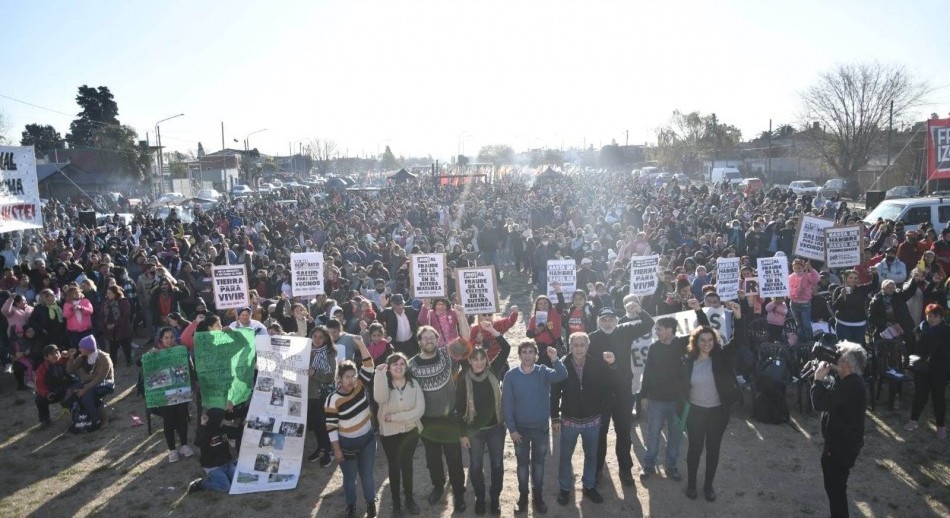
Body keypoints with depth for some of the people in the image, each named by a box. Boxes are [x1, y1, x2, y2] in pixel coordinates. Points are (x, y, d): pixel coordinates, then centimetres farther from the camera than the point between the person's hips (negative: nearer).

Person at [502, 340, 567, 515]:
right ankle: (523, 495, 30)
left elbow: (562, 376, -28)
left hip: (541, 427, 1)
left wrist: (555, 359, -45)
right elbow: (507, 403, -8)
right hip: (520, 428, 0)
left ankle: (538, 495, 31)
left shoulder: (543, 372, -9)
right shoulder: (511, 375, -10)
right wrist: (511, 428, -11)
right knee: (522, 463, 13)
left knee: (539, 462, 15)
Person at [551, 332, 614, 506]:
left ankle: (589, 486, 38)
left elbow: (609, 384, -14)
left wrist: (610, 365, -30)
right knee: (565, 457, 13)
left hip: (592, 421, 1)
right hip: (569, 421, -1)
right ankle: (565, 488, 31)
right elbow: (555, 394, -8)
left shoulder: (597, 364, -12)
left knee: (591, 456, 18)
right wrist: (554, 418, -6)